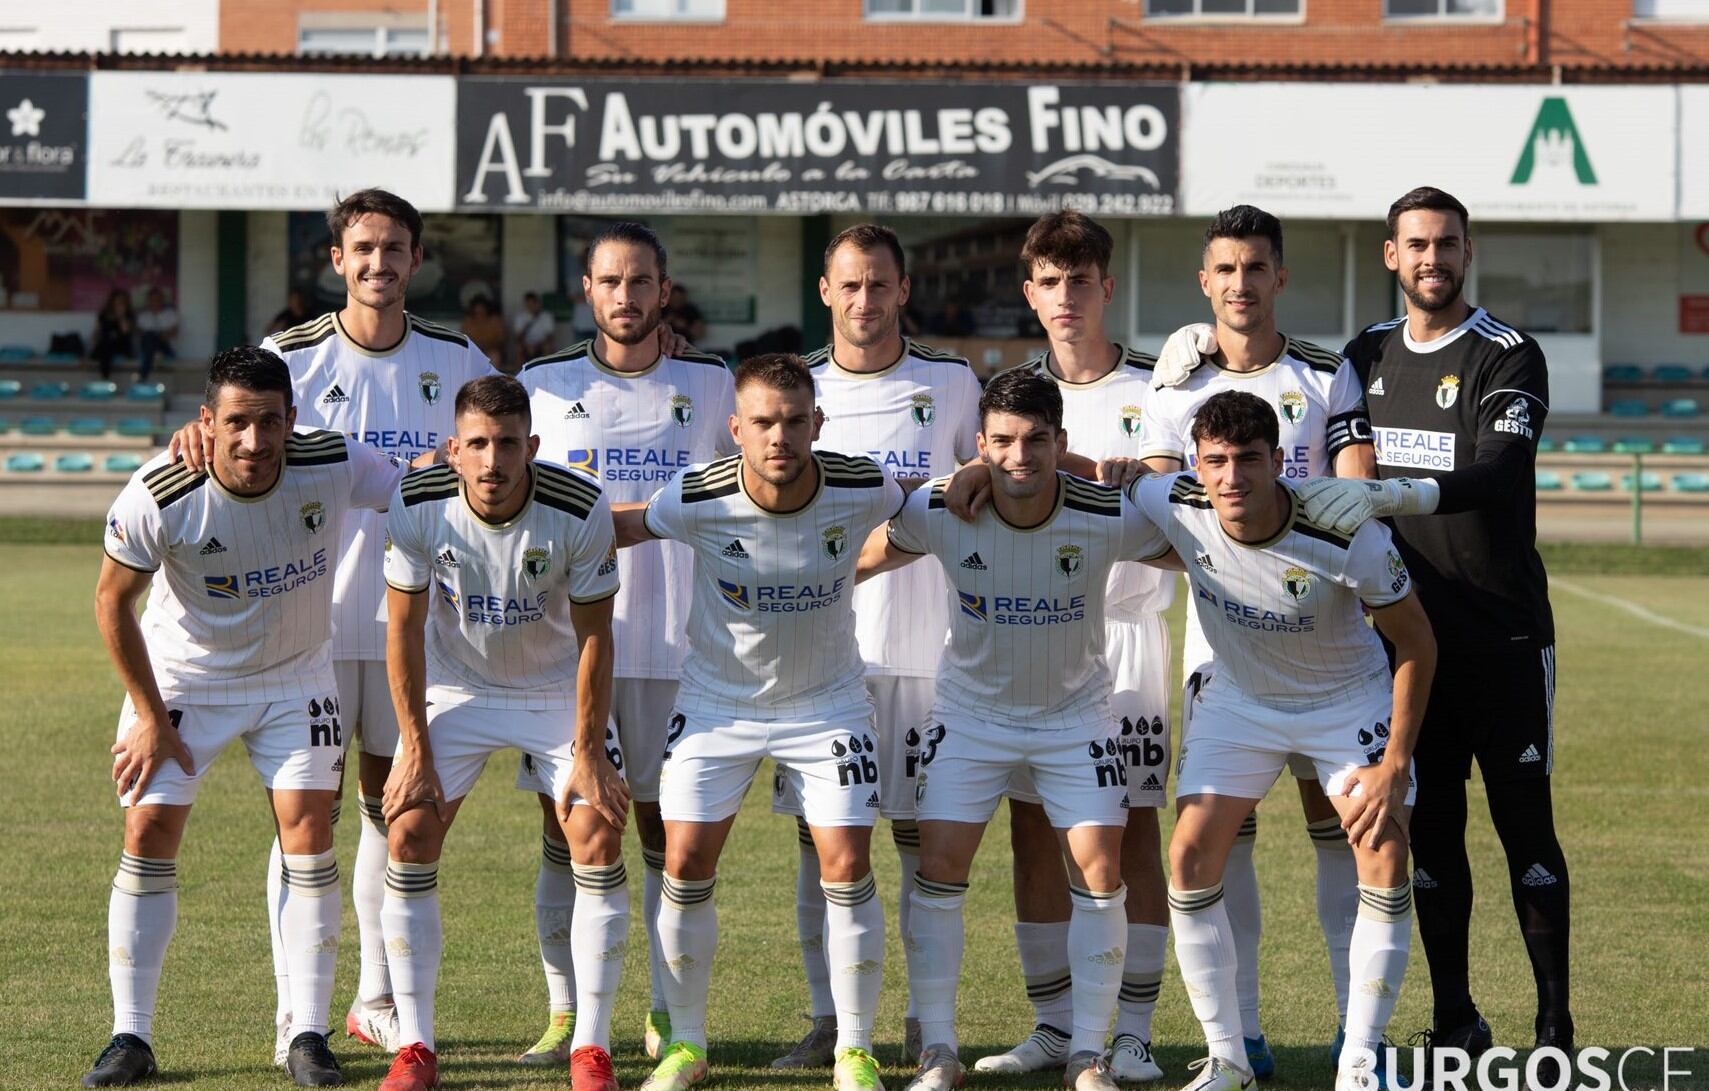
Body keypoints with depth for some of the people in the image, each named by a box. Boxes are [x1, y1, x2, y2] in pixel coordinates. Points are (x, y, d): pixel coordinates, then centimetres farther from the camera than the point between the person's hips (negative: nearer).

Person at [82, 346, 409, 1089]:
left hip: (295, 679, 1)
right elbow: (113, 601, -12)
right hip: (180, 677, -1)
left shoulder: (333, 467, -23)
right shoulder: (159, 497, -27)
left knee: (308, 837, -8)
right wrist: (151, 717, -10)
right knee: (148, 838, -6)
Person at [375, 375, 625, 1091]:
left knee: (598, 837, -14)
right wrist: (416, 750, -12)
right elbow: (403, 630, -11)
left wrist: (588, 752, -15)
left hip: (556, 690, -1)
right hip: (453, 686, 1)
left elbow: (593, 636, -14)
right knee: (408, 834, -12)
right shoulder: (417, 504, -22)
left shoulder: (581, 510, -25)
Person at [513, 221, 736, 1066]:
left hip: (672, 640, 0)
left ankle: (667, 1014, 10)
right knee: (564, 828, 0)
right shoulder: (543, 385, 6)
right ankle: (564, 1015, 7)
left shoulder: (709, 385, 6)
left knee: (665, 828, 3)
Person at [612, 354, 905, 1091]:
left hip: (828, 704, 0)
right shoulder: (698, 500, -22)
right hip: (717, 699, 0)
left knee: (847, 868, -7)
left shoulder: (862, 491, -19)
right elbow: (620, 527, -3)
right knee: (686, 866, -3)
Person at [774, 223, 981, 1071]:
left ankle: (926, 1022, 8)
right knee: (819, 836, 1)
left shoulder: (952, 385, 3)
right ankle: (827, 1019, 7)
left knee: (921, 835, 1)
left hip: (922, 643, -1)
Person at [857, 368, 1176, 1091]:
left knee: (1099, 871, -8)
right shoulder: (939, 512, -21)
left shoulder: (1110, 518, -23)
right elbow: (860, 562, -1)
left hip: (1076, 713, 0)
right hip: (970, 712, 0)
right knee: (940, 865, -7)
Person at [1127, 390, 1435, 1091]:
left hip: (1350, 699, -3)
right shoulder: (1172, 506, -25)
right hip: (1238, 699, 3)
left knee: (1386, 857, -16)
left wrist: (1395, 765, -20)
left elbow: (1416, 644, -18)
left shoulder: (1350, 539, -32)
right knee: (1191, 857, -9)